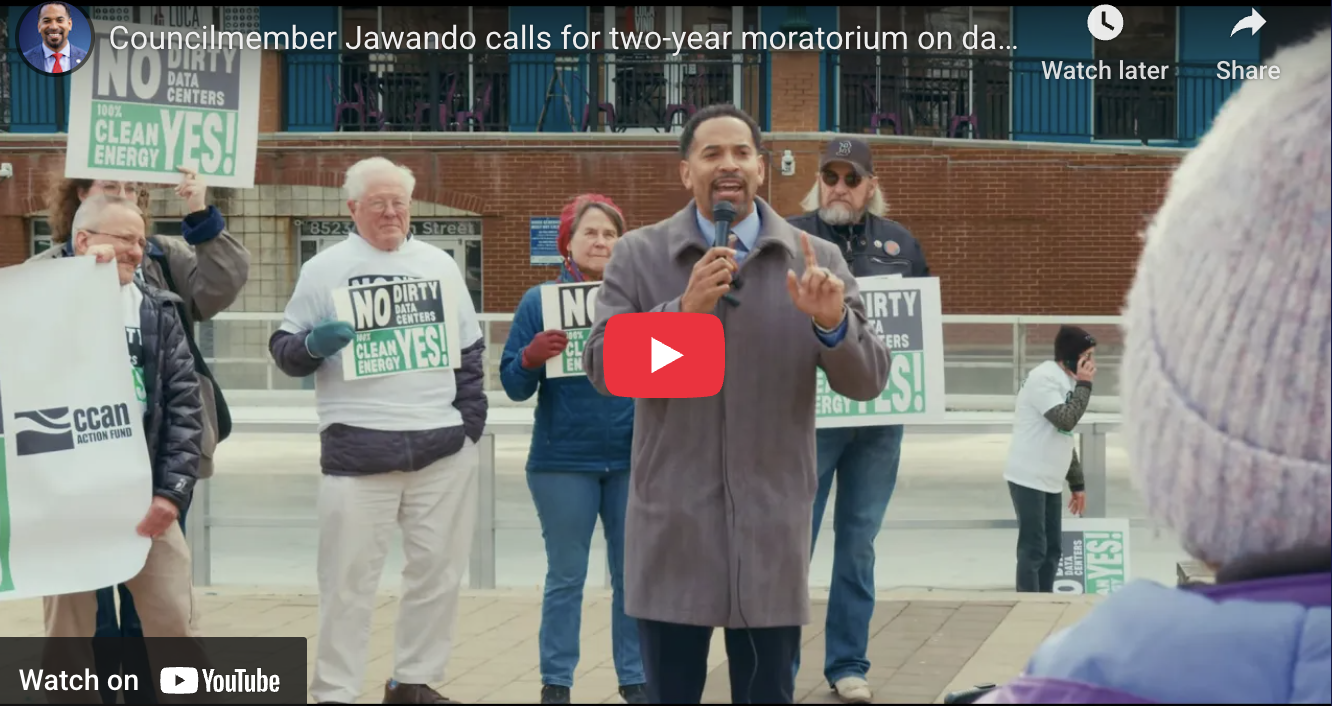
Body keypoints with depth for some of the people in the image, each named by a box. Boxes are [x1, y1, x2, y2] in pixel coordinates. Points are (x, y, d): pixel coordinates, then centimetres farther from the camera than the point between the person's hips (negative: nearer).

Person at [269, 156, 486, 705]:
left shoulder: (439, 265, 14)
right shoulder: (325, 269, 5)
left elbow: (470, 350, 17)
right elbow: (284, 350, 3)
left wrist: (471, 421, 7)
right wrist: (313, 344, -19)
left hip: (443, 444, 3)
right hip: (358, 448, -3)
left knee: (438, 571, 7)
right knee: (349, 577, -3)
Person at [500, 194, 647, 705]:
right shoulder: (539, 301, 0)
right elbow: (513, 385, -2)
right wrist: (532, 356, -22)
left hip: (633, 459, 2)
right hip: (563, 461, -2)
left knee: (633, 574, 7)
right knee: (566, 576, 4)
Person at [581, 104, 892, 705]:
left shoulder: (817, 262, 3)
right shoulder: (638, 256, 2)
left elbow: (868, 381, -1)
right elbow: (602, 368, -6)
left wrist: (833, 323, -22)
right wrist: (683, 311, -20)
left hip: (771, 531, 1)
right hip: (672, 529, 0)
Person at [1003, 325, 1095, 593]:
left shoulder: (1066, 381, 13)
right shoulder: (1043, 378, -16)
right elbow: (1066, 420, -27)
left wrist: (1077, 483, 19)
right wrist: (1084, 385, -16)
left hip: (1051, 481, 9)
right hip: (1028, 478, -9)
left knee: (1052, 548, 12)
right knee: (1034, 548, -7)